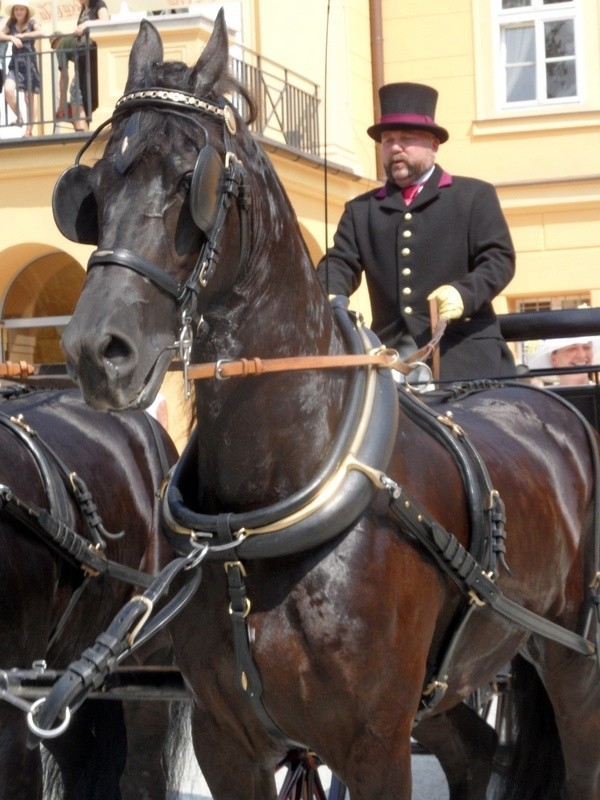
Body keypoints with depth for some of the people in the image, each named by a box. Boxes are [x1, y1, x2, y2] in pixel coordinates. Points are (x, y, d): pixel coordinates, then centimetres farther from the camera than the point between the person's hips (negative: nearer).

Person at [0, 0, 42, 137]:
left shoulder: (32, 23, 2)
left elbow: (41, 32, -17)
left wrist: (22, 35, -16)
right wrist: (11, 38, -19)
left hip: (29, 62, -2)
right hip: (15, 63, 2)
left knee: (30, 96, 0)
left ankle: (29, 131, 6)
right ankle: (19, 117, 0)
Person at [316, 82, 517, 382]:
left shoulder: (475, 196, 10)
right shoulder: (360, 210, 19)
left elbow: (499, 257, 2)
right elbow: (340, 262, 9)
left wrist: (464, 293, -19)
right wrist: (327, 299, -15)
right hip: (389, 356, 2)